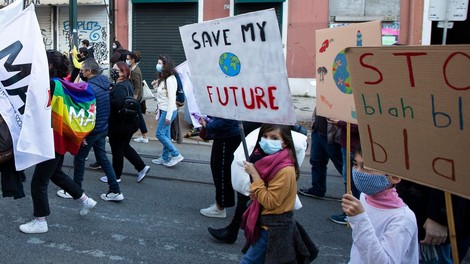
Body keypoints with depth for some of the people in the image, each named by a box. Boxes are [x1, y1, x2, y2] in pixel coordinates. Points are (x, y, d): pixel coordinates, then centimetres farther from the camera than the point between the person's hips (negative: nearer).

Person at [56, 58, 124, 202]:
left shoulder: (89, 88, -21)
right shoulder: (104, 82, 4)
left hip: (91, 130, -8)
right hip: (103, 129, 8)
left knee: (79, 159, 8)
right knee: (103, 158, 14)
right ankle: (115, 191, 13)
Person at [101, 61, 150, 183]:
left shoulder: (120, 87, -21)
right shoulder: (127, 84, 11)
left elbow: (117, 103, -36)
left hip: (119, 125, -10)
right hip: (128, 122, 10)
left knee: (117, 149, 5)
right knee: (125, 147, 21)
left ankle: (116, 176, 19)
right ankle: (142, 167, 21)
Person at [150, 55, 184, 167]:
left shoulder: (170, 79, -18)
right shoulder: (163, 79, 11)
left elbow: (172, 98, -21)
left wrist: (168, 116, -22)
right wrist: (156, 86, 1)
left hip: (168, 111, -9)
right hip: (163, 110, 9)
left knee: (160, 134, -5)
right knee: (165, 134, 14)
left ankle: (176, 155, 1)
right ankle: (165, 158, 23)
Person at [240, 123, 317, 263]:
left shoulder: (285, 170, -25)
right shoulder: (269, 160, 2)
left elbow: (270, 202, -24)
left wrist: (254, 174, -22)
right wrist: (255, 193, -2)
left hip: (274, 228, -9)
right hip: (271, 224, 9)